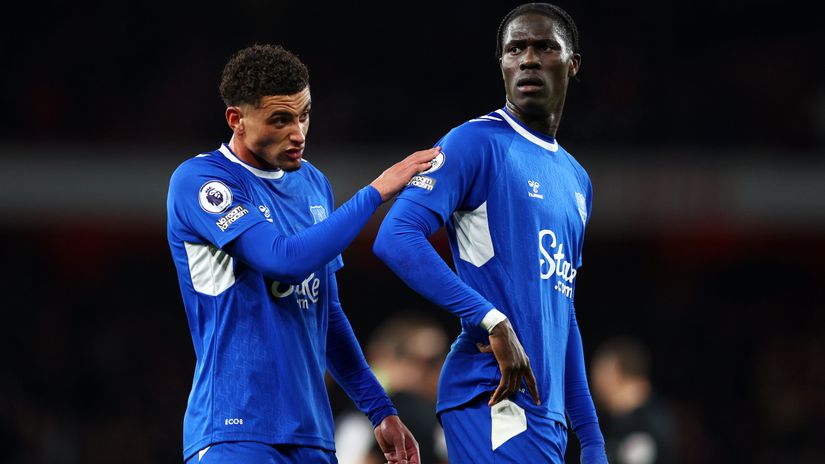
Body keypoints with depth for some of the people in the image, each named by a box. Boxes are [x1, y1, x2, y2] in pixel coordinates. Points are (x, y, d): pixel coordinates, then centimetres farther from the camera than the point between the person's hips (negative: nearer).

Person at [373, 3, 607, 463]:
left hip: (548, 416, 8)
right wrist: (492, 321, -23)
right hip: (492, 398, -8)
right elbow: (396, 238, -16)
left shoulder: (576, 179, 22)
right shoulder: (477, 143, -3)